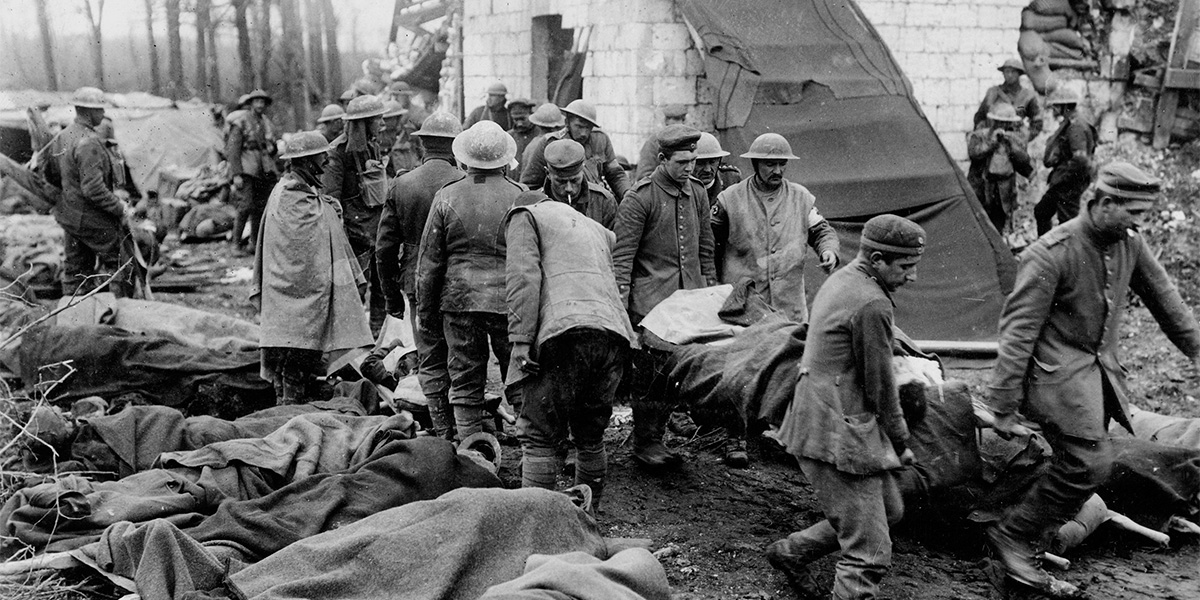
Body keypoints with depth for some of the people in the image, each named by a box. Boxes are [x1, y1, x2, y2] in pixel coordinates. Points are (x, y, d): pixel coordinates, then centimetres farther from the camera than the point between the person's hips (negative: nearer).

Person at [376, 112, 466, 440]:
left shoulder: (400, 185, 1)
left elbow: (384, 248, 4)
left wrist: (392, 296, 12)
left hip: (418, 285, 2)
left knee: (430, 361, 12)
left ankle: (444, 432, 14)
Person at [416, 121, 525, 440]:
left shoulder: (446, 197, -1)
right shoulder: (521, 196, -4)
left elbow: (429, 261, 2)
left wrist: (425, 310, 11)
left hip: (459, 299, 1)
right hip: (510, 300, -1)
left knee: (465, 383, 10)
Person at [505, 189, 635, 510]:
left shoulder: (526, 216, 13)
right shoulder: (598, 228, 36)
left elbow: (523, 278, 0)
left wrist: (520, 340, -6)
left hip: (563, 333, -6)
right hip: (614, 334, 6)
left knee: (540, 438, -1)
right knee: (591, 436, 16)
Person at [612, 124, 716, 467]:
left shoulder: (697, 193, 11)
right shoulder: (639, 198, -8)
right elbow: (622, 255, -8)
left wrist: (710, 290, 17)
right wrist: (620, 302, -13)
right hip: (649, 300, -6)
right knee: (650, 371, -3)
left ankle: (656, 435, 20)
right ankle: (644, 442, 10)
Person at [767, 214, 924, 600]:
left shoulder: (841, 280, 10)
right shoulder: (872, 305, -21)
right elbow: (880, 384, -13)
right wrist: (901, 442, 1)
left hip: (824, 421, 10)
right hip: (838, 436, -10)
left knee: (888, 510, 24)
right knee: (870, 553, -4)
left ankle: (791, 552, 32)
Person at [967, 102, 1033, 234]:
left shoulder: (1015, 137, 7)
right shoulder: (980, 135, -2)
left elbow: (1024, 160, -4)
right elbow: (973, 153, -19)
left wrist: (1012, 145, -16)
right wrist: (991, 142, -24)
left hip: (1004, 190, 3)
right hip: (981, 187, -3)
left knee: (998, 227, 9)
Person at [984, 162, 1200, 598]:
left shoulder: (1130, 244, 2)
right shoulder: (1051, 255, -20)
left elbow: (1163, 297, 20)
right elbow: (1017, 332, -19)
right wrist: (1003, 408, -19)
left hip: (1099, 367, 8)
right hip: (1057, 372, -8)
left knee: (1077, 467, 7)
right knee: (1090, 464, -16)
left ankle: (1021, 545, 20)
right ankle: (1012, 536, 0)